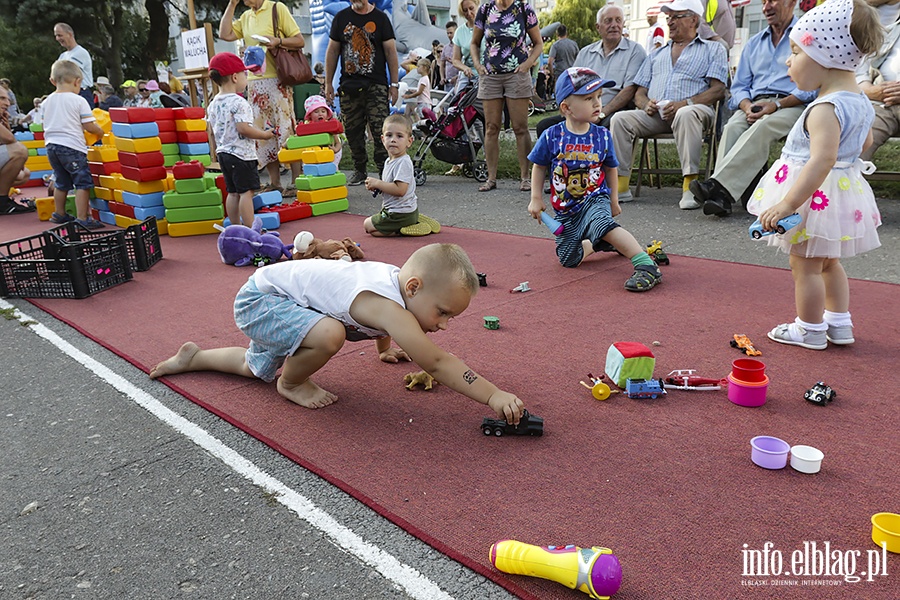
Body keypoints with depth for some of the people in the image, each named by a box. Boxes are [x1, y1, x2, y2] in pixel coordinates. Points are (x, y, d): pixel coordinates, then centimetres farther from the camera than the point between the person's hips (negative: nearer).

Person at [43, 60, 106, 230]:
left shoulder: (47, 101, 11)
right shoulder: (79, 101, -8)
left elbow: (46, 125, 18)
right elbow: (89, 126, -10)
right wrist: (101, 131, 9)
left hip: (52, 145, 7)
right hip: (72, 147, -7)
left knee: (61, 182, 20)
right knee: (83, 183, -3)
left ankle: (59, 214, 33)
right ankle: (82, 219, -8)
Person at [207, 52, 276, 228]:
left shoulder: (213, 104, 10)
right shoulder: (238, 102, -16)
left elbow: (211, 130, 15)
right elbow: (243, 128, -24)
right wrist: (264, 135, -12)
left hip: (223, 152, 9)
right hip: (241, 153, -9)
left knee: (233, 192, 14)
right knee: (247, 191, -6)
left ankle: (236, 227, 20)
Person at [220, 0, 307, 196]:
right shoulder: (246, 17, 17)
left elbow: (300, 41, -3)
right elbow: (225, 34, 7)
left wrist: (278, 41, -19)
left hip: (277, 81, -6)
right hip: (254, 83, 6)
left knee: (286, 130, -7)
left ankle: (296, 182, -3)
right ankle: (275, 183, 10)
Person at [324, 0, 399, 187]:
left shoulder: (380, 18, 5)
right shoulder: (341, 18, 12)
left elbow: (390, 51, 3)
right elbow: (332, 50, 13)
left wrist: (394, 84, -3)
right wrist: (328, 83, 9)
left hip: (376, 85, -3)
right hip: (349, 85, 3)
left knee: (381, 129, -12)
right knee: (353, 130, 5)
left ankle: (385, 170, -6)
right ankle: (359, 170, 17)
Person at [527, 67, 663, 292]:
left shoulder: (602, 136, -5)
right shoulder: (551, 137, -9)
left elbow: (611, 168, 10)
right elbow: (539, 166, 5)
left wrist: (614, 199, 13)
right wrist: (536, 198, 2)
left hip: (595, 200, -2)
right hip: (565, 210, 2)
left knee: (603, 225, -37)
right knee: (568, 260, 3)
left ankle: (646, 265, -37)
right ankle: (604, 244, 29)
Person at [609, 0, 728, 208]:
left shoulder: (713, 49, 17)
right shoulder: (657, 55, 31)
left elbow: (718, 89, 1)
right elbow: (639, 93, 23)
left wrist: (684, 103, -16)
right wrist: (646, 104, -4)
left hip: (693, 110, -4)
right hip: (654, 114, 4)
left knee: (686, 114, -39)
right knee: (620, 118, -22)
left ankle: (690, 185, -40)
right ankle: (620, 186, -23)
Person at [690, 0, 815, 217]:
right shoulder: (754, 43, 26)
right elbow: (739, 87, 19)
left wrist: (777, 104, -17)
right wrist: (748, 106, -5)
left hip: (792, 107, -4)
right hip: (755, 106, 4)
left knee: (762, 127, -36)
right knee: (732, 127, -30)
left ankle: (718, 185, -49)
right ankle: (721, 197, -46)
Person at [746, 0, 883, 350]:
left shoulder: (825, 109, -26)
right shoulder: (860, 101, 5)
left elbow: (822, 160, -36)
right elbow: (865, 142, 21)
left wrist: (787, 204, -38)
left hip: (816, 195, -10)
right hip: (845, 189, 10)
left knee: (805, 265, 6)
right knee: (829, 262, 24)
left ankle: (811, 331, 19)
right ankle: (840, 324, 34)